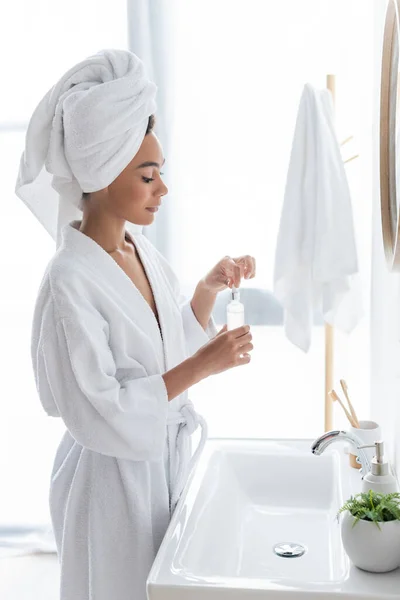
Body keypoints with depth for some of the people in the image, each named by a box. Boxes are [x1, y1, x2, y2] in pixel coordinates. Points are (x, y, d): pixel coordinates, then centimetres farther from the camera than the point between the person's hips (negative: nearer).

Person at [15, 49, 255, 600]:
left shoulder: (142, 250, 0)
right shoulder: (70, 281, -23)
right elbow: (100, 414, -23)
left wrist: (209, 288, -4)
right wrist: (201, 367, -23)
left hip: (165, 457, 7)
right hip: (112, 476, -7)